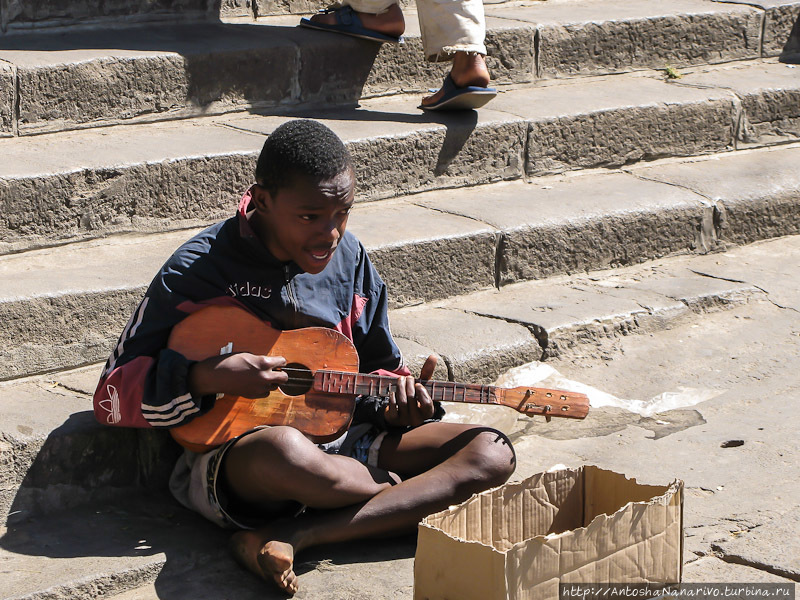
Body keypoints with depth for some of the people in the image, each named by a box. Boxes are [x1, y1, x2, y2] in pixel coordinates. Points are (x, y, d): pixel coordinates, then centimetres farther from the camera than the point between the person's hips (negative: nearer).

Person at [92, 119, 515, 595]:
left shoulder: (348, 257, 7)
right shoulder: (200, 270, -8)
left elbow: (378, 366, 18)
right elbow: (112, 396, -8)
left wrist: (397, 405, -6)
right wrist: (208, 378, -24)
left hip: (338, 441, 6)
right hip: (231, 461, -6)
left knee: (493, 452, -15)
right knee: (284, 449, -44)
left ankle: (290, 536, -27)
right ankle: (416, 500, -10)